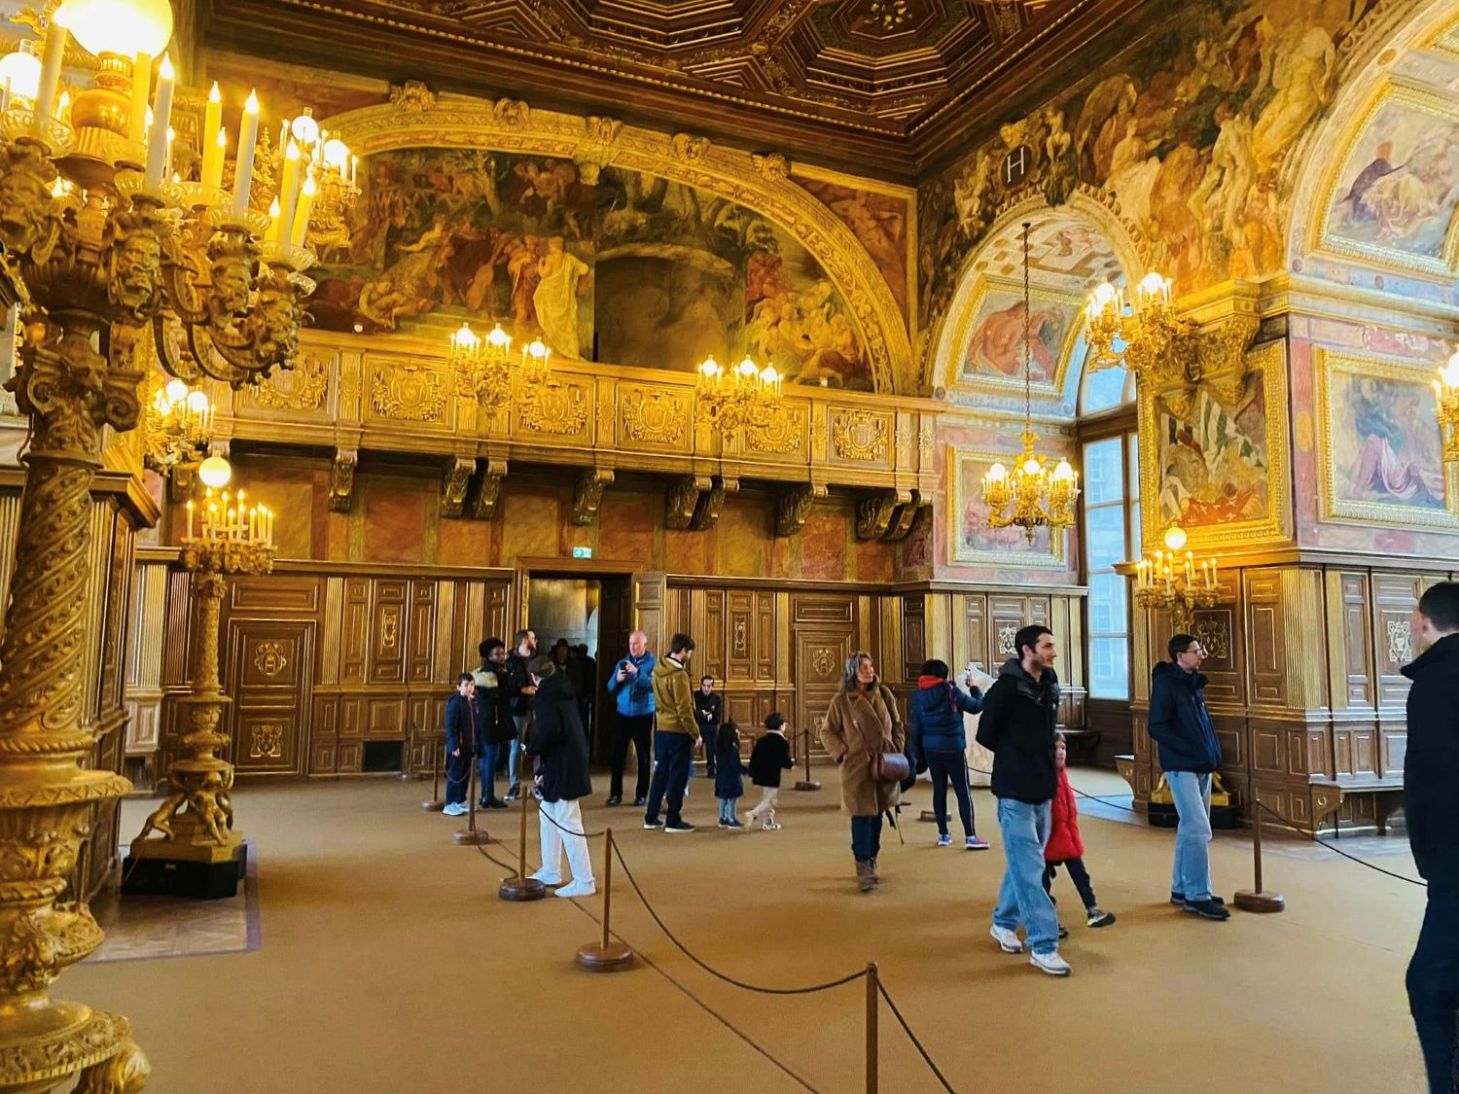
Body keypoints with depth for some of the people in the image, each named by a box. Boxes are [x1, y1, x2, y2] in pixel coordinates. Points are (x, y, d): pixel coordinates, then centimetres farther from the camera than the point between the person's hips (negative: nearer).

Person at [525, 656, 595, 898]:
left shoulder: (544, 696, -11)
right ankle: (550, 873, 29)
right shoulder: (563, 692, 16)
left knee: (568, 823, -5)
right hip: (571, 762, 10)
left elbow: (550, 731, -26)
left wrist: (531, 749, -7)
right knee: (548, 816, 20)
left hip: (562, 767, -10)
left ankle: (584, 881, -1)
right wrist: (543, 769, 17)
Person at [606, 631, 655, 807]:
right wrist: (617, 679, -14)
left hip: (643, 716, -3)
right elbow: (610, 688, 7)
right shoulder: (622, 663, 9)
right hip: (623, 715, 3)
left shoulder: (653, 663, -4)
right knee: (618, 755, 1)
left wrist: (637, 672, -29)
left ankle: (641, 794, 12)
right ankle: (615, 793, 8)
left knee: (643, 756, 3)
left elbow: (653, 685, -19)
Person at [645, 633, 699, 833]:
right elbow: (684, 710, -19)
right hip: (678, 731, -8)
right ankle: (673, 821, 7)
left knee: (661, 772, 15)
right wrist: (695, 734, -11)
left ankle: (651, 817, 20)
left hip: (661, 729, 8)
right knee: (678, 775, 1)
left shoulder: (658, 670, 5)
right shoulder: (679, 675, -20)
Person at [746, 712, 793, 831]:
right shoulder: (783, 743, -11)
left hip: (760, 775, 7)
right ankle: (753, 814, -17)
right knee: (770, 800, -1)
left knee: (766, 799, 19)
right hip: (773, 776, -7)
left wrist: (752, 774, 13)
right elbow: (786, 761, -13)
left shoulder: (761, 740, 6)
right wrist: (788, 765, 10)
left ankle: (768, 823, 23)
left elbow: (753, 758, 6)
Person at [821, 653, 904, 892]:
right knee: (862, 817, -8)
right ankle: (863, 869, -2)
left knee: (877, 816, 12)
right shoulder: (841, 701, -5)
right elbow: (827, 732, 2)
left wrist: (898, 750, 4)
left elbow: (897, 725, 14)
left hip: (884, 765, 4)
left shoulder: (884, 695, 5)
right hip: (857, 768, -4)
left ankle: (871, 863, 27)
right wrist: (842, 753, -8)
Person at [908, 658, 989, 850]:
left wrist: (918, 754, 12)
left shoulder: (917, 696, 1)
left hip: (931, 749, 4)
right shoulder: (951, 691, -10)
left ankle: (943, 835, 18)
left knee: (939, 790, 13)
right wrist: (973, 688, 17)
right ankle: (970, 837, -1)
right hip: (953, 748, -4)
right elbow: (977, 706, 0)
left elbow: (915, 727, 5)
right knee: (963, 791, 1)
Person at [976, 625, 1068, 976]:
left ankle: (1004, 923, 33)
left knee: (1023, 864, 17)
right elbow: (986, 735, -7)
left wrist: (1047, 756, 5)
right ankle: (1043, 946, 2)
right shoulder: (1006, 688, -15)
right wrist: (1014, 757, 2)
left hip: (1043, 789, 7)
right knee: (1029, 869, -4)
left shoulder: (1050, 687, 6)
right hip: (1016, 792, -7)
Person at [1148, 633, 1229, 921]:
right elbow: (1157, 728, -17)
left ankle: (1181, 889, 23)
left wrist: (1213, 752, 7)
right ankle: (1198, 895, -2)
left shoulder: (1194, 683, 13)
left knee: (1190, 829, 14)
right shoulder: (1166, 683, -12)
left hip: (1201, 767, 9)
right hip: (1181, 768, -9)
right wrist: (1190, 750, -20)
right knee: (1199, 831, -10)